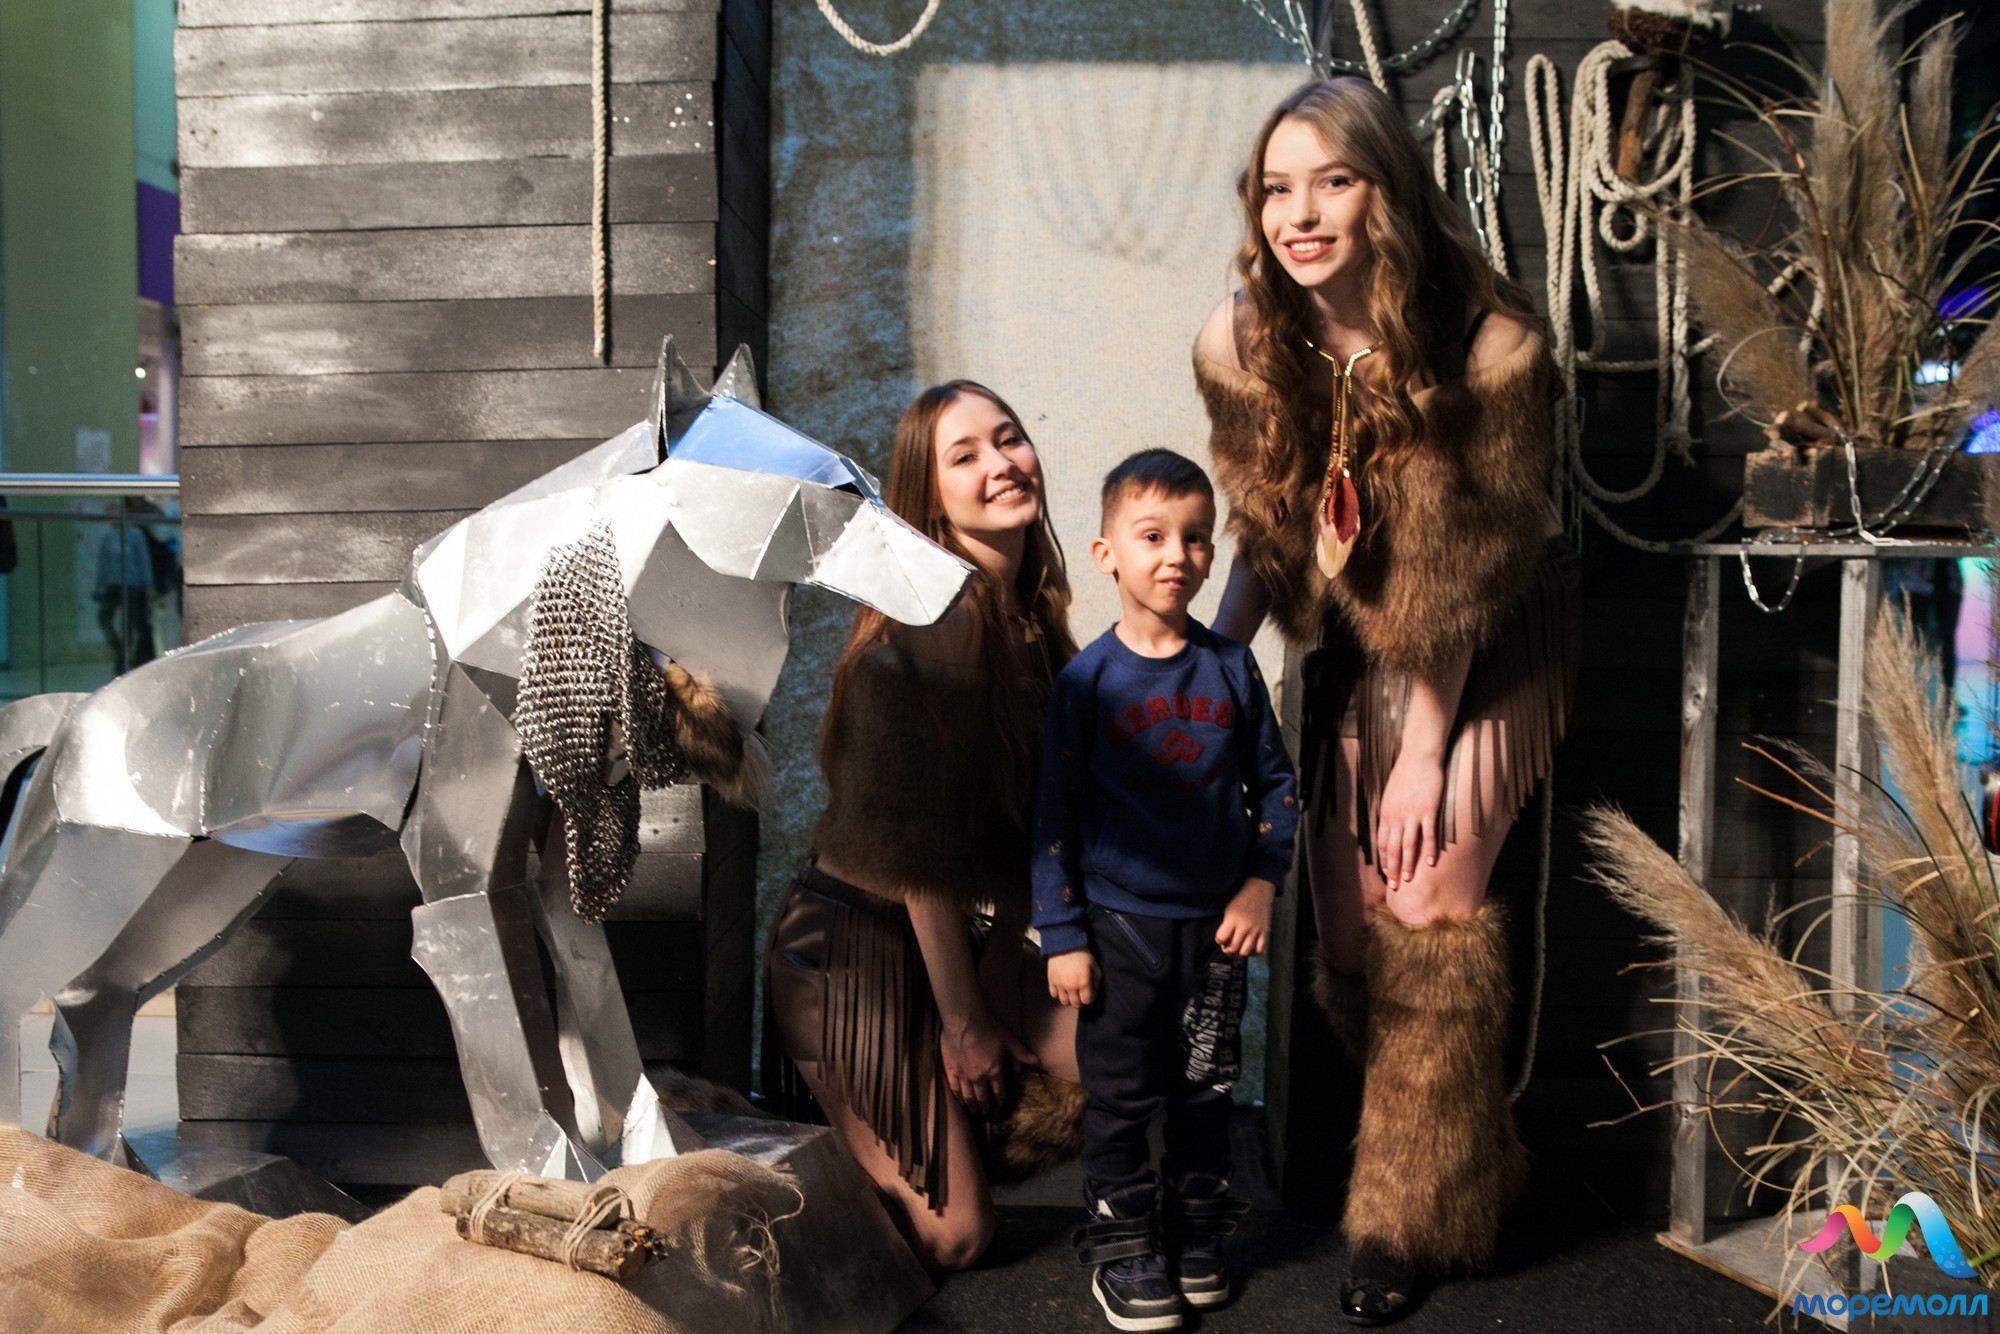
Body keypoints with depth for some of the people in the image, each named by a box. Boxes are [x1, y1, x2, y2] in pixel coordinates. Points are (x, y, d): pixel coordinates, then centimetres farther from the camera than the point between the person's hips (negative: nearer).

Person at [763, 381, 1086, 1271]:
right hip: (857, 944, -8)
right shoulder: (930, 629, -22)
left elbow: (1029, 813, 6)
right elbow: (921, 845, -21)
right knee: (948, 1239, -6)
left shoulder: (1029, 611, 4)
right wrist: (962, 1021, -13)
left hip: (960, 936, 8)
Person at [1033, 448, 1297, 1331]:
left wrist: (1261, 884, -3)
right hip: (1119, 923, -2)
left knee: (1206, 1086, 15)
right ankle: (1120, 1243, 23)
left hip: (1216, 923, 3)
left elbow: (1275, 782, 8)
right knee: (1121, 1094, 7)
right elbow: (1054, 813, -6)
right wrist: (1062, 936, -8)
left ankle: (1200, 1232, 32)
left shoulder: (1231, 668, 0)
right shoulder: (1087, 680, -8)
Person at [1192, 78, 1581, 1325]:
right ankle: (1482, 1161, 35)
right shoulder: (1240, 347, -13)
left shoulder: (1490, 346, -25)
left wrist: (1426, 752, -15)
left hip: (1485, 655, -4)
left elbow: (1466, 574, -18)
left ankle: (1415, 1218, 7)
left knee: (1427, 894, -15)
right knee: (1352, 941, 6)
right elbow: (1267, 542, -2)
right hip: (1356, 655, 4)